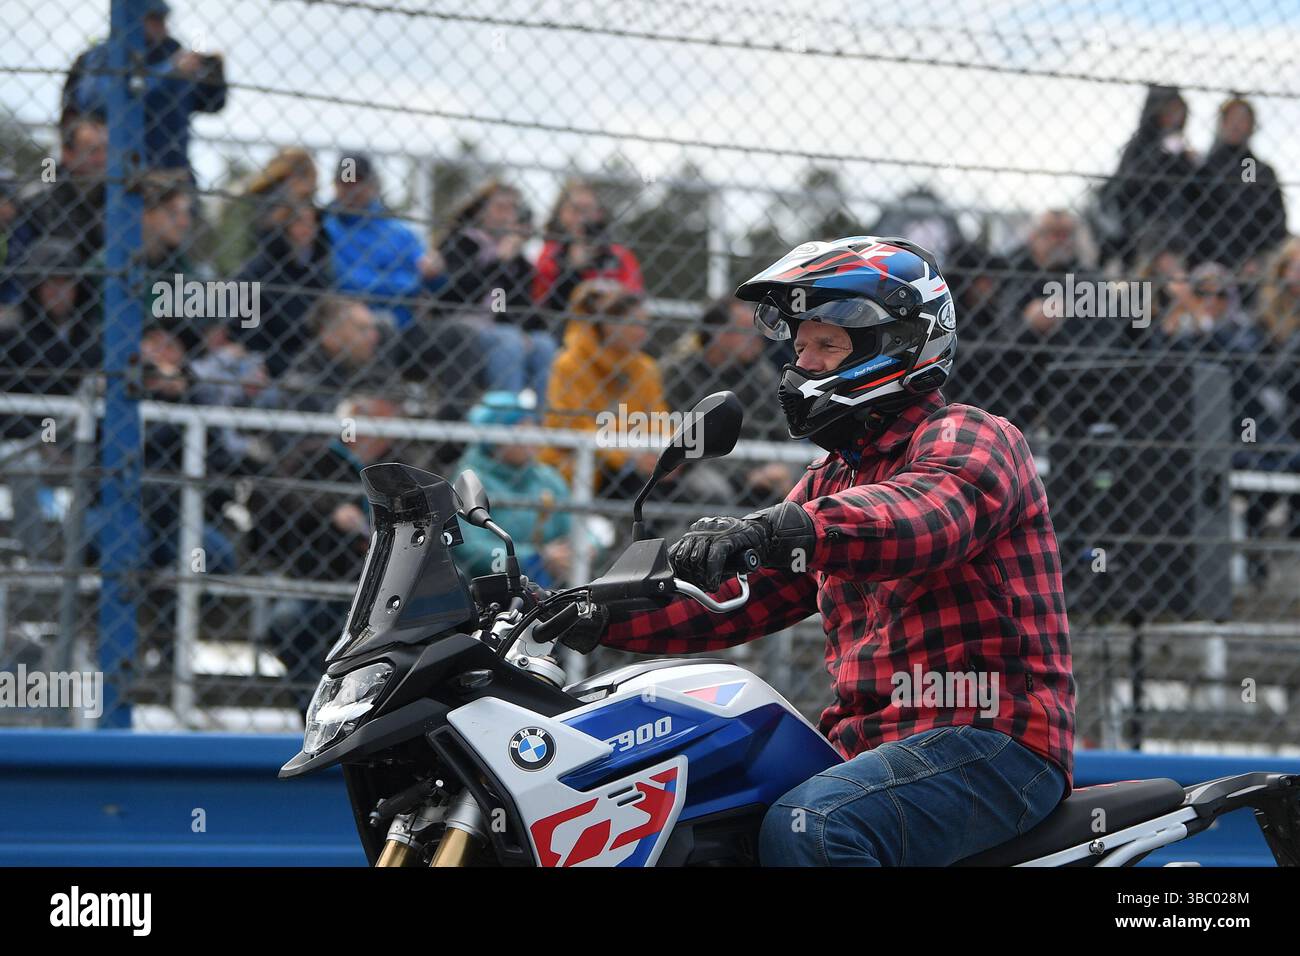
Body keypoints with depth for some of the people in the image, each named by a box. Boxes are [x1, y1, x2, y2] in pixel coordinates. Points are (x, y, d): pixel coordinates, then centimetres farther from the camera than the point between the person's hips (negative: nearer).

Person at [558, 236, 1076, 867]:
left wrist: (779, 528, -45)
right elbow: (738, 598, 19)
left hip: (995, 741, -9)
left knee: (803, 828, -33)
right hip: (866, 742, 9)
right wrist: (599, 618, 3)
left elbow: (925, 514, -28)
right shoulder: (832, 480, 24)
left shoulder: (969, 438, -4)